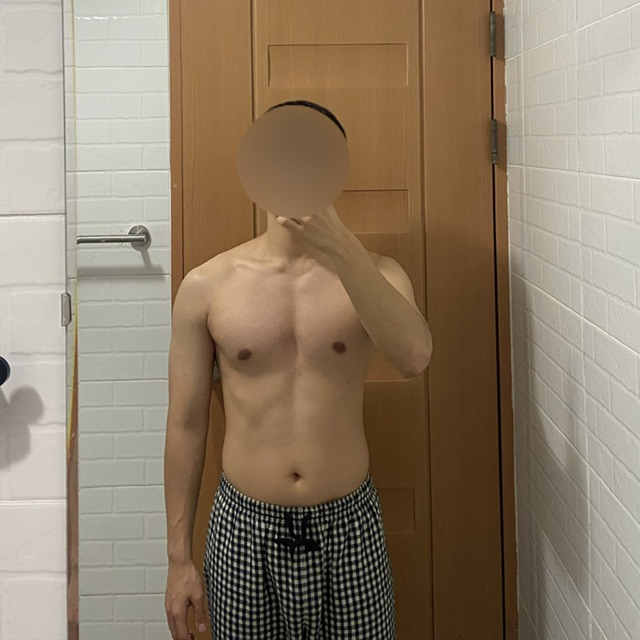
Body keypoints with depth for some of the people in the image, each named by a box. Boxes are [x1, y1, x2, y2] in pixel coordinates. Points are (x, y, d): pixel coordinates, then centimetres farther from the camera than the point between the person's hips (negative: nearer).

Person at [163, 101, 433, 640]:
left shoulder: (374, 274, -2)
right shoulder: (207, 287, -3)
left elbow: (414, 357, -23)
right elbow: (186, 424, 2)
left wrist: (339, 249, -33)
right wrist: (178, 558, 2)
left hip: (349, 526, 0)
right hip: (244, 527, 0)